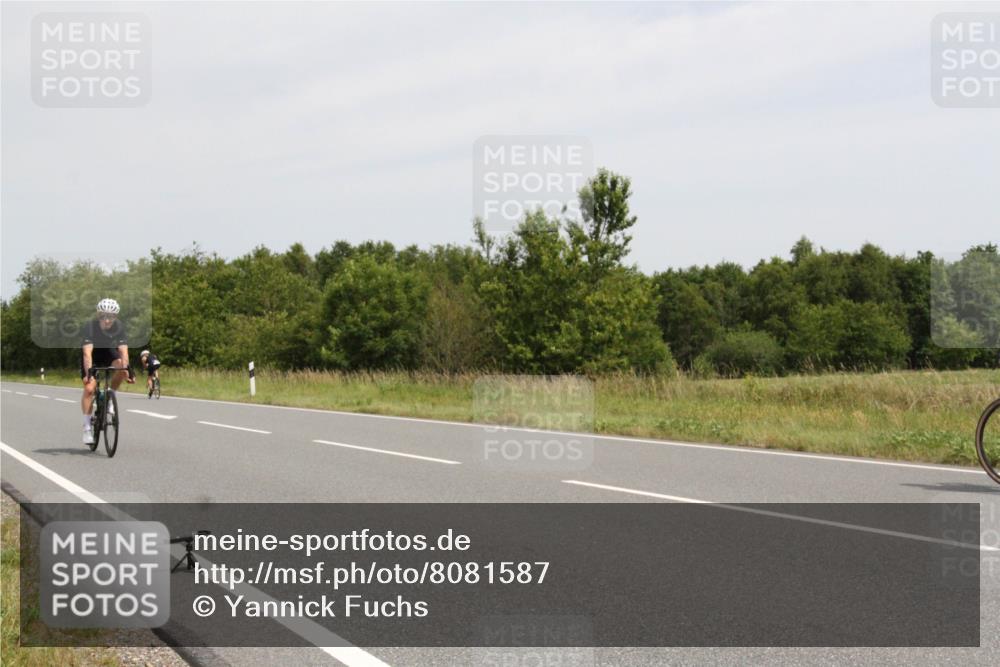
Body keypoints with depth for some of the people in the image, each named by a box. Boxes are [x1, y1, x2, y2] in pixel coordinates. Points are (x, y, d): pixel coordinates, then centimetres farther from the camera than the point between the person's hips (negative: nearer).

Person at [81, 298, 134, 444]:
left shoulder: (119, 327, -26)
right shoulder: (90, 326, -33)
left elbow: (123, 351, -32)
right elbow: (87, 352, -41)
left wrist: (127, 370, -46)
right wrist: (89, 372, -54)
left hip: (108, 352, 2)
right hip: (93, 355, -2)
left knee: (121, 367, -30)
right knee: (89, 388, -19)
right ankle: (87, 427, -9)